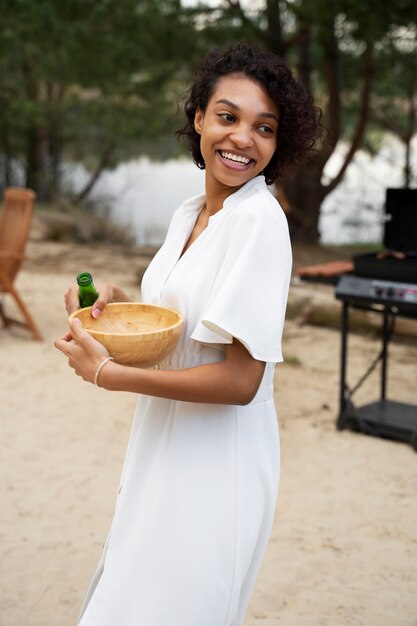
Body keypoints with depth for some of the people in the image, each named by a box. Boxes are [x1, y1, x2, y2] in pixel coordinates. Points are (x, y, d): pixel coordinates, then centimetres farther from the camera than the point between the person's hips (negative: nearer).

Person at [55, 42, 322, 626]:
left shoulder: (259, 218, -21)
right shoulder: (189, 212, 5)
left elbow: (240, 380, -24)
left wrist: (108, 373, -20)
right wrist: (114, 301, -4)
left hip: (216, 458, -8)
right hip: (164, 446, 8)